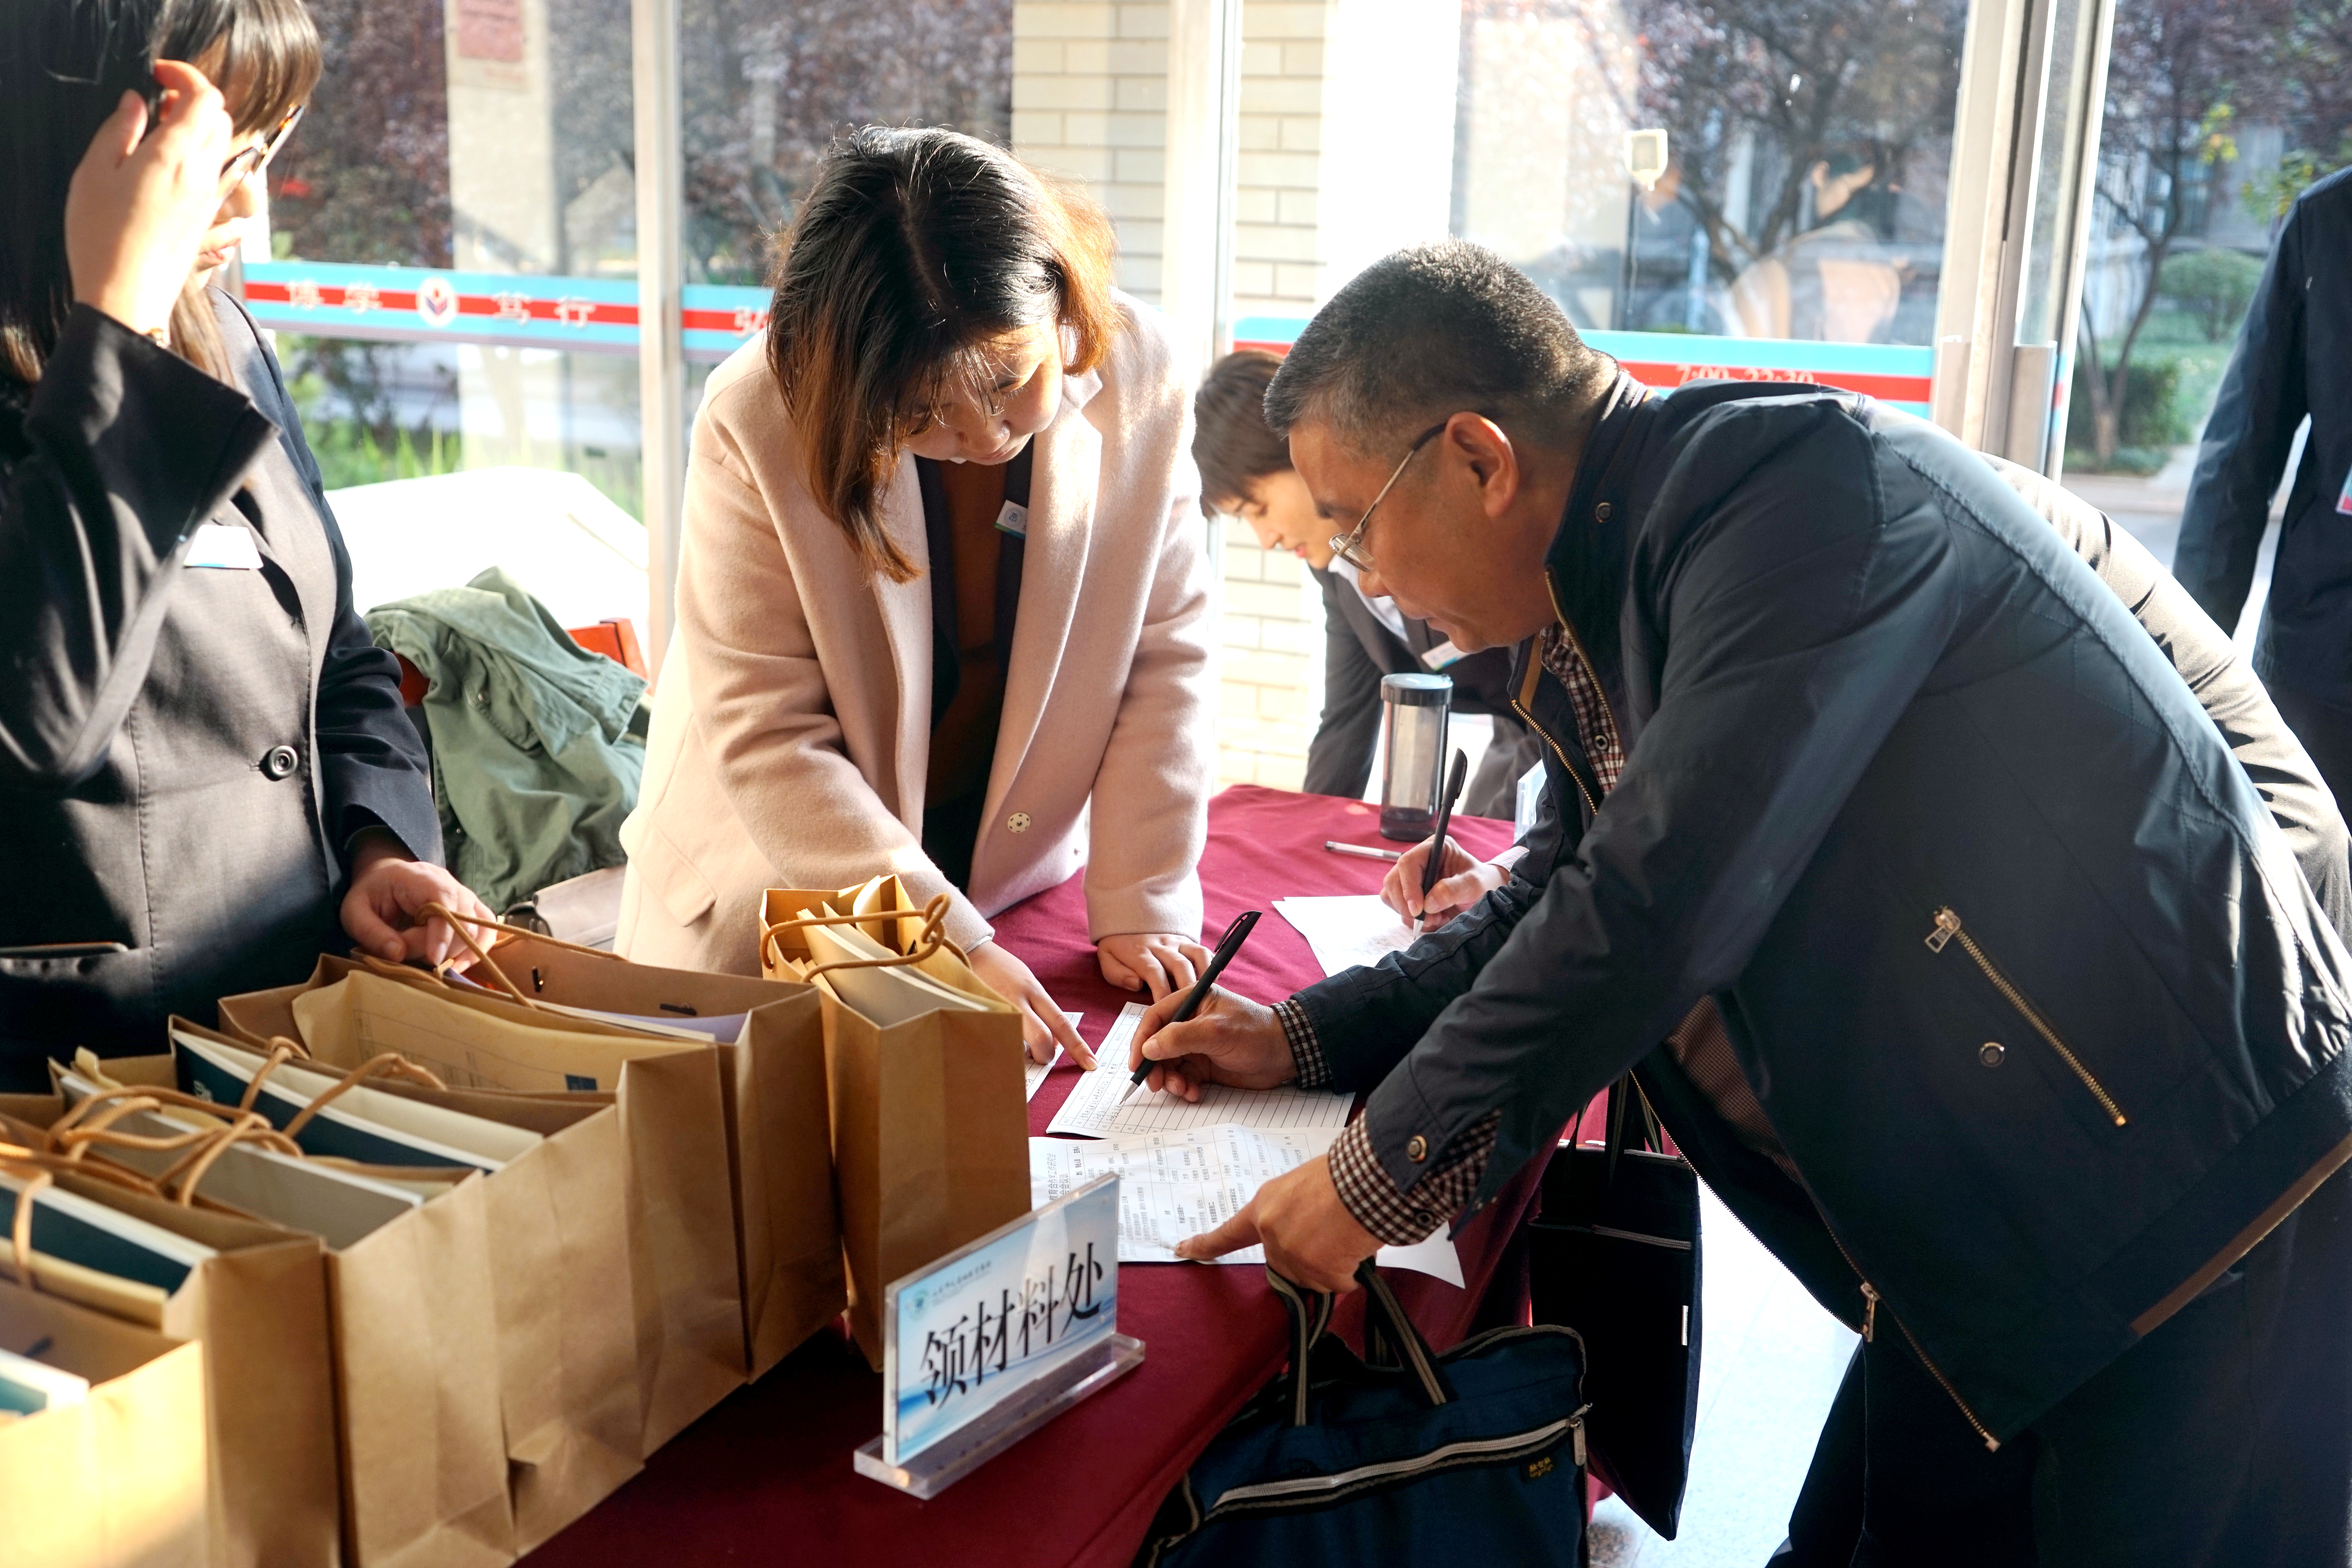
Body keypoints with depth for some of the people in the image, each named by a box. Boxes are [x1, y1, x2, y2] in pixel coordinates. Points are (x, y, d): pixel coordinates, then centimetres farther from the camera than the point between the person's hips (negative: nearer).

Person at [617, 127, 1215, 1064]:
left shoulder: (1136, 374, -16)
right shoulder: (758, 423, -24)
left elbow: (1165, 653, -8)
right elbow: (765, 740, -23)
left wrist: (1140, 905, -11)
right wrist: (948, 948, -28)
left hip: (1018, 894, 2)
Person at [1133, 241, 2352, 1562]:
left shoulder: (1798, 481, -21)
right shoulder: (1590, 627, 6)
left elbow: (1664, 899, -28)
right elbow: (1562, 908, 20)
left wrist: (1390, 1174, -19)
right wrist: (1305, 1037, 12)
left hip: (2197, 1194, -8)